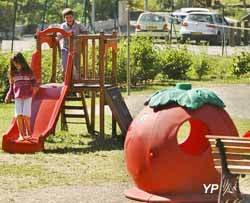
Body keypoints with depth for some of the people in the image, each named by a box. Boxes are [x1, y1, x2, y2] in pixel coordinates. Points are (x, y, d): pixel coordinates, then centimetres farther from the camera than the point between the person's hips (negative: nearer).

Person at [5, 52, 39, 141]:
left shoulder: (28, 71, 2)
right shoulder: (13, 73, 10)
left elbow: (34, 81, -1)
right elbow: (11, 86, 16)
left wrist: (35, 86, -23)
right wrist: (8, 96, 9)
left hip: (28, 97, -3)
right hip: (18, 98, 3)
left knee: (25, 115, -9)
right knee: (18, 115, -6)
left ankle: (28, 133, 5)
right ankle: (21, 134, 2)